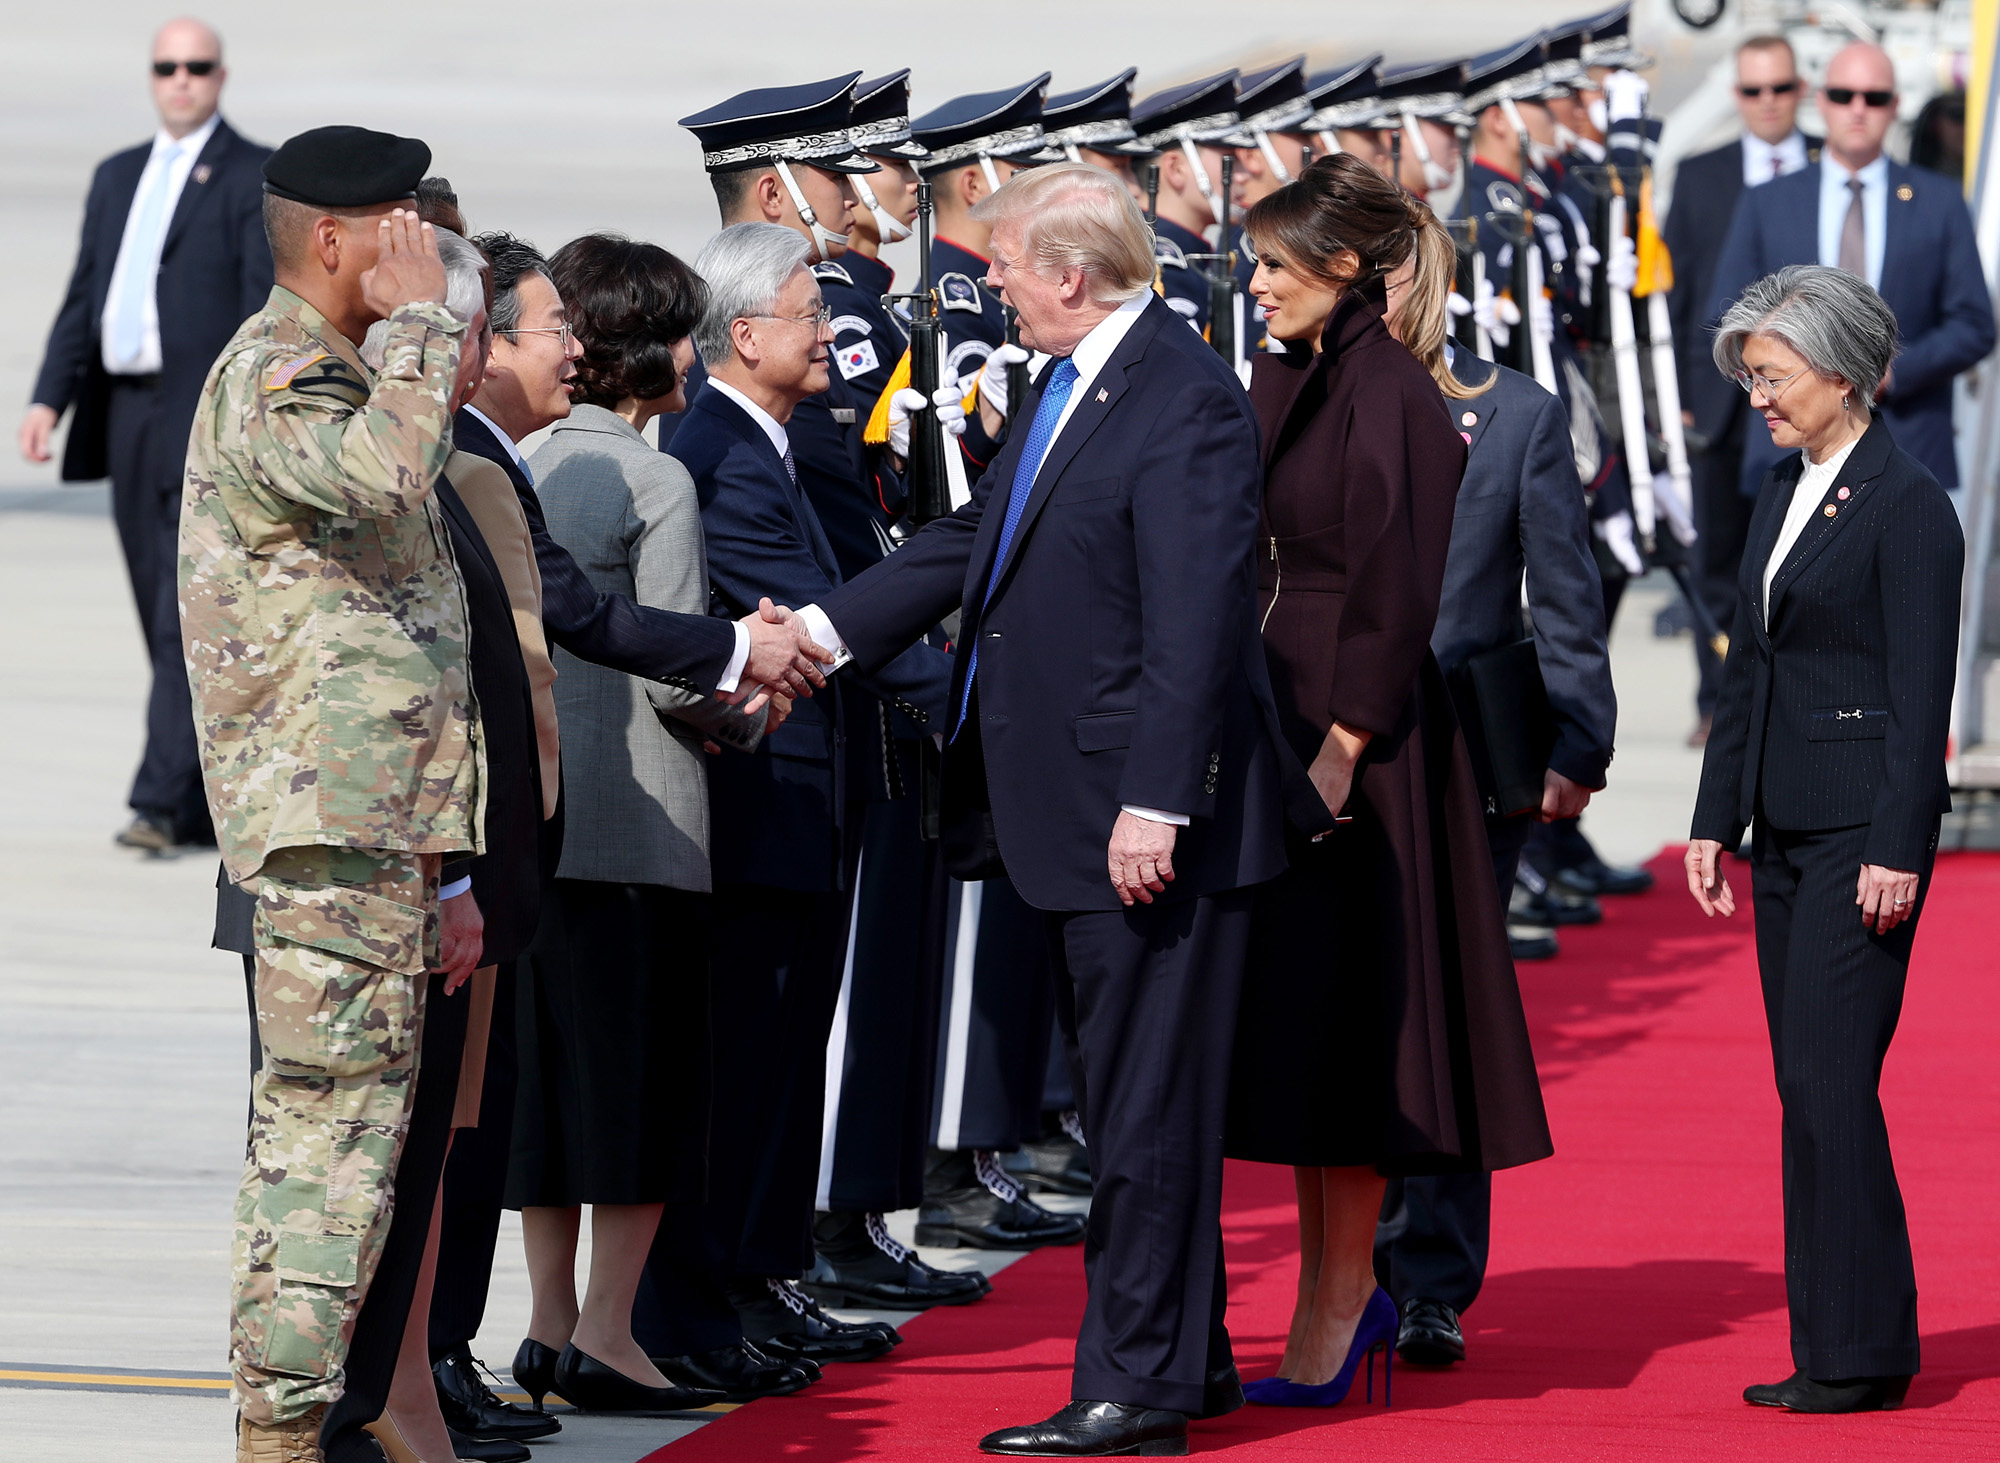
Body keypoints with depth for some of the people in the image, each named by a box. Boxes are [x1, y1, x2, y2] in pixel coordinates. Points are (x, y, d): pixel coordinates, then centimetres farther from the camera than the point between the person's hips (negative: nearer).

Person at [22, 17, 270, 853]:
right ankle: (214, 803, 15)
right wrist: (50, 399, 2)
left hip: (208, 426, -7)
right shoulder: (117, 178, 18)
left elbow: (270, 311, -9)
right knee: (167, 627, 8)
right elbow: (83, 302, 16)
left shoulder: (257, 179, -1)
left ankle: (163, 802, -16)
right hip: (127, 421, 7)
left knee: (187, 620, -13)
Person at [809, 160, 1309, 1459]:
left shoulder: (1185, 403, -17)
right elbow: (972, 543, 21)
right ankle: (1189, 1357, 24)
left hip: (1153, 817, -10)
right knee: (1126, 1097, 16)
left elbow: (1193, 622, -22)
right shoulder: (1067, 387, 13)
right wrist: (823, 628, 14)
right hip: (1074, 815, 10)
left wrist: (1154, 805, -24)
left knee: (1147, 1106, -4)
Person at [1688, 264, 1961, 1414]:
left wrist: (1898, 848, -18)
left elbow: (1923, 693, -14)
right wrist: (1716, 819, 15)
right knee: (1811, 1090, 8)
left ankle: (1861, 1352, -7)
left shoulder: (1908, 506, -10)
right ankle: (1836, 1351, 11)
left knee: (1827, 1078, -11)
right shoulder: (1784, 496, 14)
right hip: (1787, 831, 9)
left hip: (1864, 826, -9)